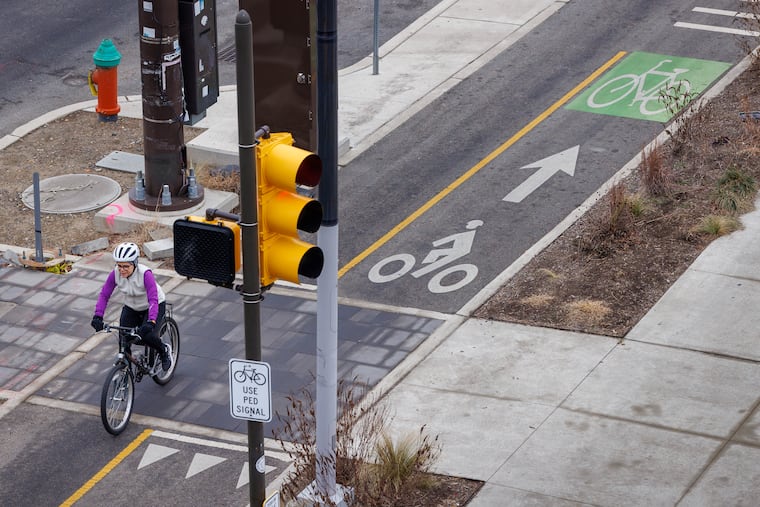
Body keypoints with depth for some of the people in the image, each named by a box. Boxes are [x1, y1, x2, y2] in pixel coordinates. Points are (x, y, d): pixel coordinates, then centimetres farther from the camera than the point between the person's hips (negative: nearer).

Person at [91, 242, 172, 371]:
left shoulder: (145, 274, -34)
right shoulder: (115, 274, -22)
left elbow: (153, 300, -39)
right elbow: (104, 295, -20)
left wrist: (151, 321, -53)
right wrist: (98, 316, -35)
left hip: (153, 306, -4)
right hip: (131, 308, 4)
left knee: (147, 335, -25)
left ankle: (164, 351, 6)